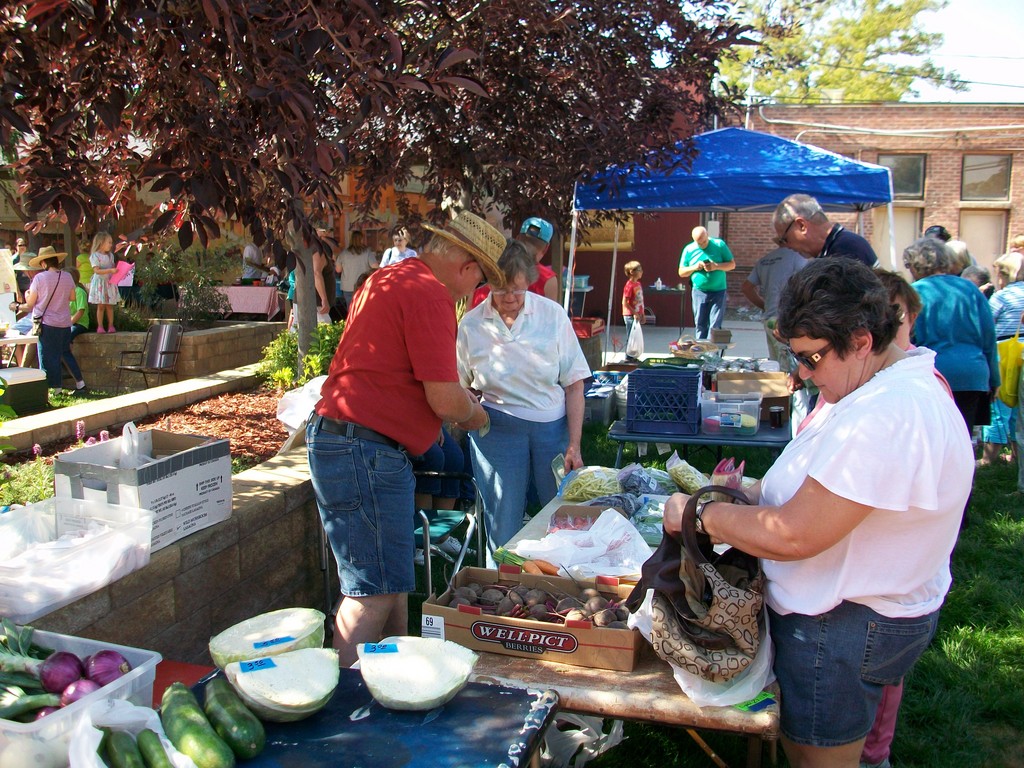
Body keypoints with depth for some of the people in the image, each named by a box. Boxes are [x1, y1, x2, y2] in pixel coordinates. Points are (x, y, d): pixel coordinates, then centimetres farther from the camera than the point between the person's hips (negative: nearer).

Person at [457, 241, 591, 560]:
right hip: (496, 428, 0)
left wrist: (574, 445, -5)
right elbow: (460, 388, 8)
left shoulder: (553, 314, -1)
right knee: (503, 531, 4)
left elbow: (574, 384, 0)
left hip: (553, 426, 1)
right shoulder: (471, 325, -1)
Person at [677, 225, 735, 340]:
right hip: (699, 292, 2)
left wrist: (716, 266, -17)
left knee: (715, 326, -6)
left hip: (718, 292, -2)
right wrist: (694, 267, -11)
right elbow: (681, 272, 7)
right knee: (700, 325, 5)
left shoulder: (719, 244, -2)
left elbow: (732, 265, 0)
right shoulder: (689, 250, 3)